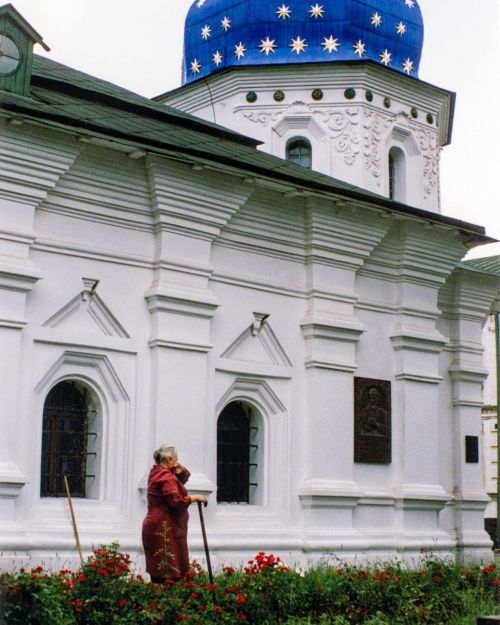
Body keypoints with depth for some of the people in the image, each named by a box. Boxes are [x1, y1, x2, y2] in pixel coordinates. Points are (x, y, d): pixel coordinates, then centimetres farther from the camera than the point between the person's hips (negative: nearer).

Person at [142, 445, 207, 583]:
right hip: (164, 530, -10)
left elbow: (184, 478, 25)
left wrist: (180, 469, 5)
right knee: (168, 572, -13)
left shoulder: (157, 472, 17)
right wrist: (195, 498, -13)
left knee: (159, 572, 5)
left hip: (158, 527, 10)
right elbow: (176, 501, -24)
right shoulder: (166, 477, -14)